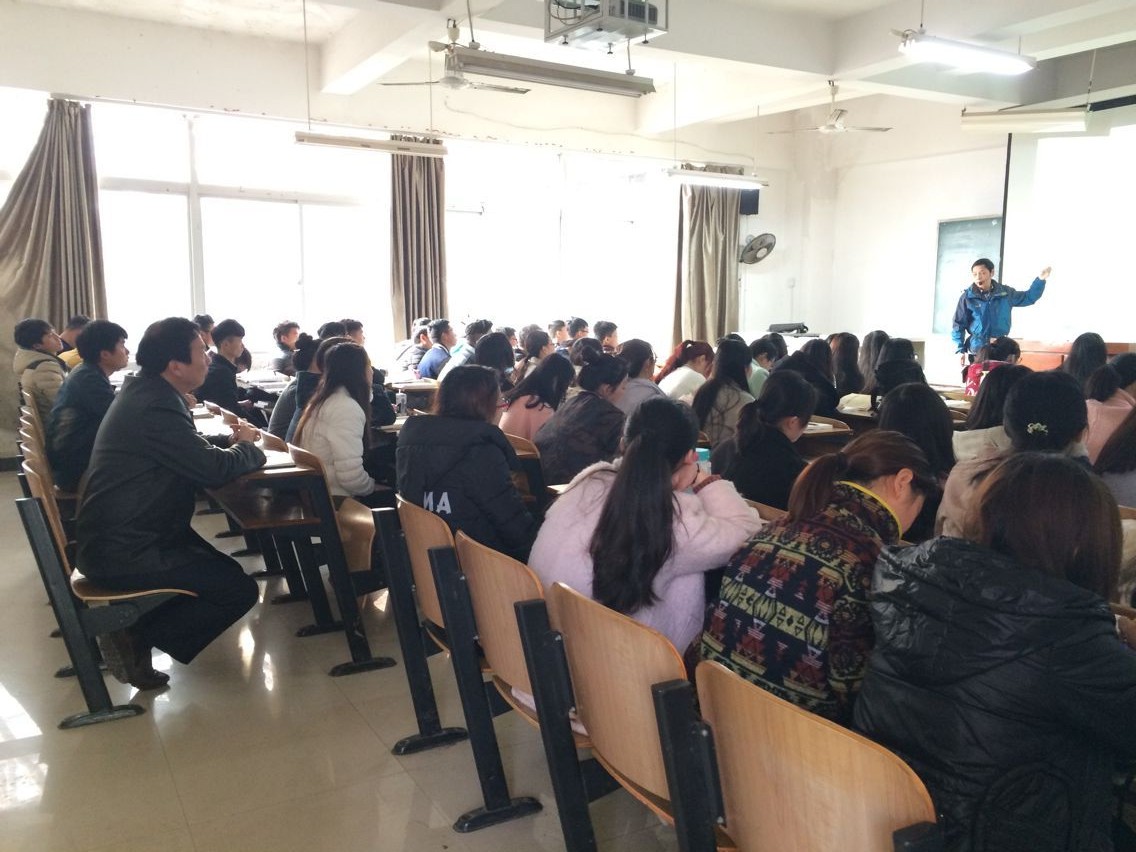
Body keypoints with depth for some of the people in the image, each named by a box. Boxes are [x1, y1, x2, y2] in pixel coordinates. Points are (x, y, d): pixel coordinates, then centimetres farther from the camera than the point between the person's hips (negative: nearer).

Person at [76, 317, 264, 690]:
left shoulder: (145, 392, 8)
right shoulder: (155, 407, -24)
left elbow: (192, 455, 16)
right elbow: (214, 469, -24)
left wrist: (234, 443, -1)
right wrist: (248, 448, -3)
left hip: (121, 536, 10)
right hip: (123, 553, -10)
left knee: (224, 572, 20)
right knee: (240, 589, -10)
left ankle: (133, 624, 15)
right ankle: (137, 638, -2)